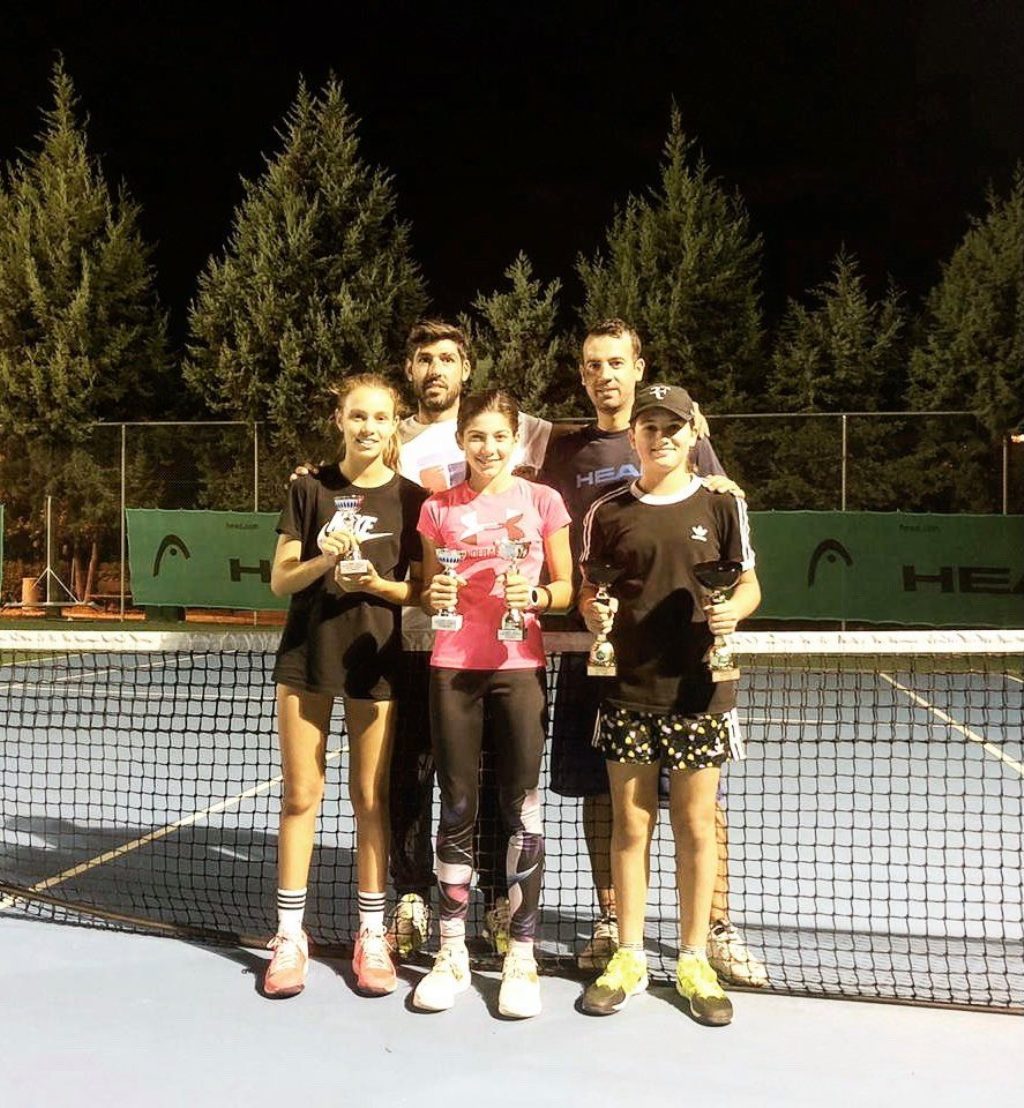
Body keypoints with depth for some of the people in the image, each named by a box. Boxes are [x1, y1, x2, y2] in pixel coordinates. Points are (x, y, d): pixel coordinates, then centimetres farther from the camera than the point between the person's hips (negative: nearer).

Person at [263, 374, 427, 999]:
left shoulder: (411, 498, 0)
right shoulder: (311, 489, 3)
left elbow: (422, 590, 2)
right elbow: (281, 581, 1)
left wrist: (376, 582, -17)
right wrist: (325, 559, -18)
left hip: (375, 659, -1)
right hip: (306, 654, 1)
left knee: (371, 797, 7)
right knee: (300, 795, 6)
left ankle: (372, 935, 19)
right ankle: (290, 936, 17)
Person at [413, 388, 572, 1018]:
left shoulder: (543, 501, 4)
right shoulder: (440, 508, 8)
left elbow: (566, 589, 5)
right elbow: (428, 594, 14)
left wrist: (536, 596, -15)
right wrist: (435, 596, -8)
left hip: (519, 666, -1)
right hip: (453, 667, 2)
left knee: (522, 811, 1)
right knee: (457, 810, 6)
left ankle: (521, 958, 13)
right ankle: (452, 954, 18)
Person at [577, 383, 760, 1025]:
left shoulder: (722, 504, 4)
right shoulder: (607, 512, 6)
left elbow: (750, 586, 7)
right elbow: (588, 591, 12)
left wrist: (733, 609, -14)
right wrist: (593, 613, -10)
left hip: (700, 690, -1)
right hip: (627, 690, 1)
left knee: (696, 827, 7)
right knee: (631, 826, 8)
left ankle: (694, 960, 23)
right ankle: (629, 957, 23)